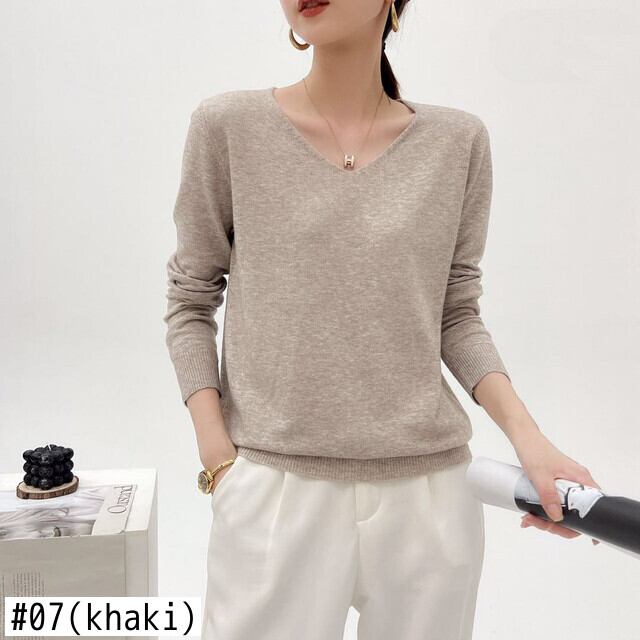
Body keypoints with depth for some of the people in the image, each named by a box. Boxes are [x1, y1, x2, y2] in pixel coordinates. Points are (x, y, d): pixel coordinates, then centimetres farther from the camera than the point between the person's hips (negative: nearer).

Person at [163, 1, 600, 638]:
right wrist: (217, 452, -6)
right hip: (273, 488, -1)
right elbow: (191, 303, 4)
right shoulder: (228, 126, -2)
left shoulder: (458, 141, 2)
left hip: (428, 491, 2)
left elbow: (456, 314, 7)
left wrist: (527, 435, -6)